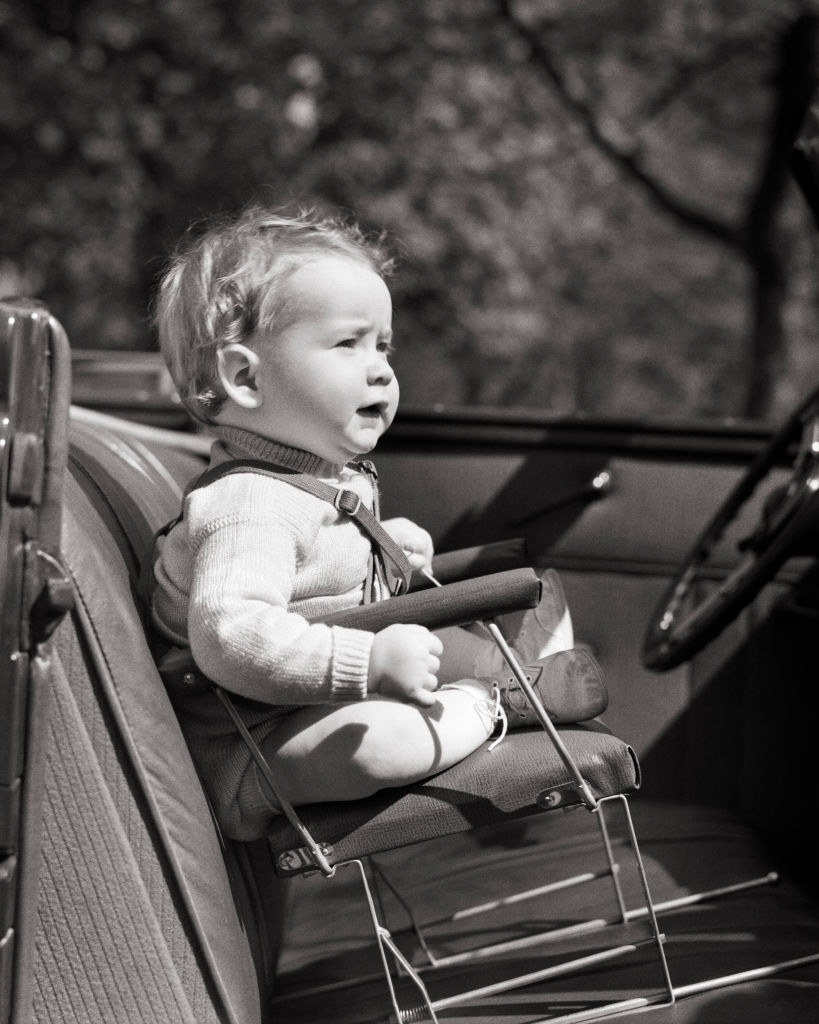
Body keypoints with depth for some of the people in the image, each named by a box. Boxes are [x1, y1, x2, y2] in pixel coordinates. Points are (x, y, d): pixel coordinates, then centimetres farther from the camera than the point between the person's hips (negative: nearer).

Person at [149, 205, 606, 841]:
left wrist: (381, 547, 13)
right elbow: (231, 635, -42)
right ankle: (495, 698, -13)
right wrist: (371, 662, -42)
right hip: (248, 758, -11)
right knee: (372, 739, -35)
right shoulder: (250, 506, -28)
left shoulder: (331, 474, 8)